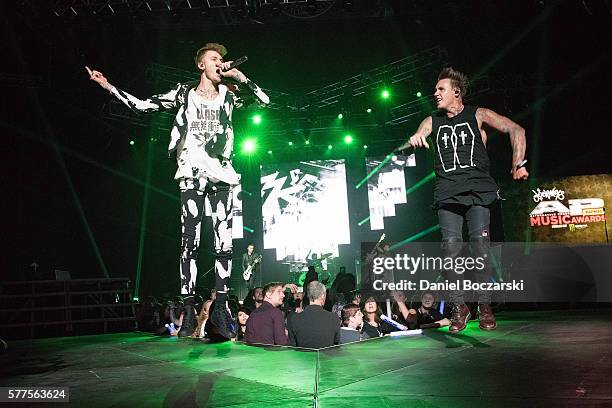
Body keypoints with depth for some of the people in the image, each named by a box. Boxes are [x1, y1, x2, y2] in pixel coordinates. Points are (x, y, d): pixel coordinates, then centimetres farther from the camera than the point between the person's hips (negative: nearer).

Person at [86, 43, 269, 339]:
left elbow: (264, 100, 8)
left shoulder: (228, 94, 14)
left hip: (221, 174, 2)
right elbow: (142, 105, 9)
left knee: (224, 242, -4)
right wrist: (108, 86, 3)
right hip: (192, 173, -1)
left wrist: (238, 76, 2)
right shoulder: (184, 93, 10)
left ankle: (220, 308, 3)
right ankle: (189, 311, 1)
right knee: (189, 242, -5)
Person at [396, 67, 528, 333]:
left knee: (480, 245, -11)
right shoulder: (432, 122, 18)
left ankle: (485, 307, 1)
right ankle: (459, 307, 0)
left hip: (478, 189, -2)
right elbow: (403, 149, 12)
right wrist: (413, 141, -12)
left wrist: (518, 165, -5)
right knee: (451, 246, -11)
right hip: (447, 192, 2)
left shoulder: (477, 115, 10)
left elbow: (516, 130, 4)